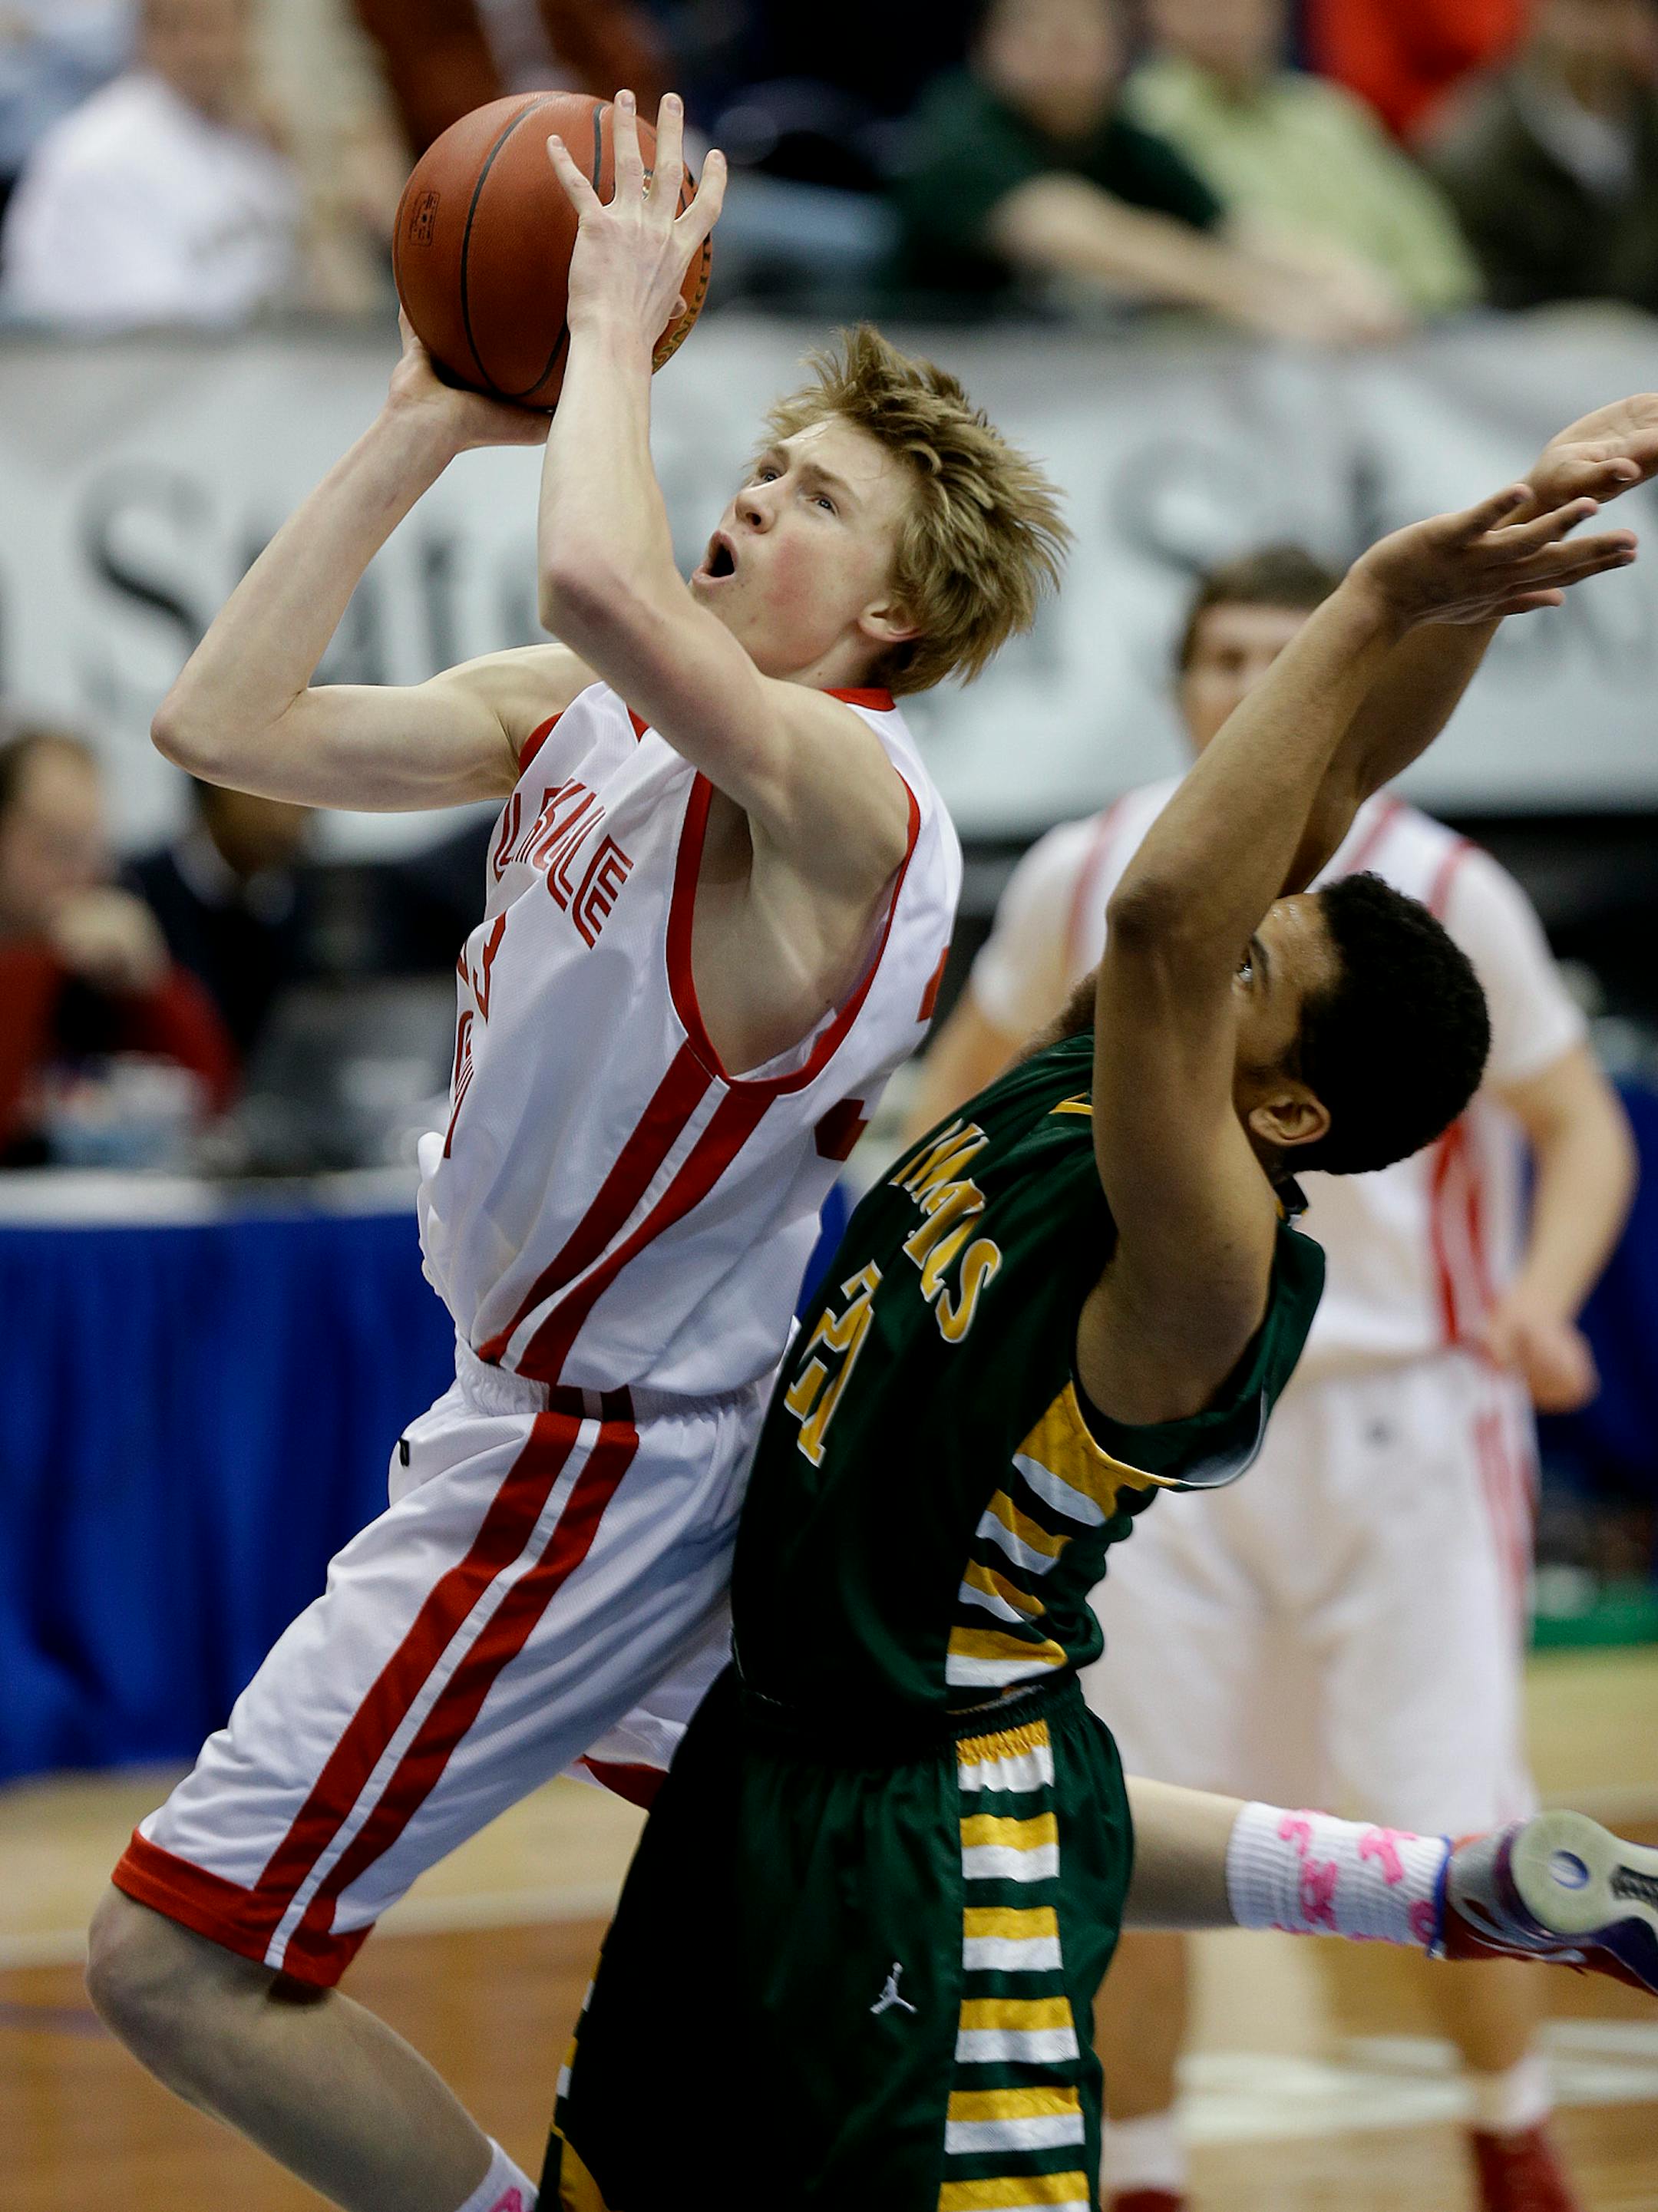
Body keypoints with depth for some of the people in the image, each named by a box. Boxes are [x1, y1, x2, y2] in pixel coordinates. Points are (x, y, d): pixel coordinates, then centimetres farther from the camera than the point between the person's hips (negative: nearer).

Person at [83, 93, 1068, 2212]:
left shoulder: (843, 788, -23)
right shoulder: (584, 710, 3)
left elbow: (602, 578, -44)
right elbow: (225, 719, 0)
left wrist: (615, 325, -27)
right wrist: (420, 427, -2)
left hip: (586, 1462, -10)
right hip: (642, 1410, 10)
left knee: (174, 1959, -7)